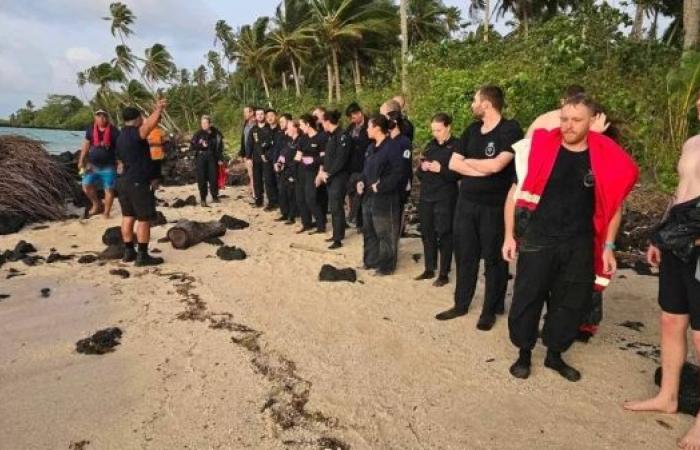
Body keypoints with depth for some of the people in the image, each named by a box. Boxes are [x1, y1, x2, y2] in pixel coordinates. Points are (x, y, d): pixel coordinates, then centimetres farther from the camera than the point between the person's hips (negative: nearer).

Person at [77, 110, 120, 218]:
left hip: (108, 166, -3)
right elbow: (86, 145, 10)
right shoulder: (90, 130, 3)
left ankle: (106, 212, 11)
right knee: (86, 186, -1)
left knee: (108, 189, 0)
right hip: (92, 165, 3)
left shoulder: (114, 131, -7)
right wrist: (81, 161, 9)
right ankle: (97, 204, 23)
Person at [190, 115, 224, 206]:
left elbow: (220, 147, 6)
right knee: (202, 179, -1)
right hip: (201, 158, 0)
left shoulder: (216, 134, 2)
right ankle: (203, 199, 7)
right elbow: (191, 147, -1)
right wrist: (201, 145, -16)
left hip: (212, 158, 0)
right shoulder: (198, 134, 0)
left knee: (213, 178, 1)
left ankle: (215, 197, 18)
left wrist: (220, 159, 2)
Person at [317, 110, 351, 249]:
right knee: (333, 206, 14)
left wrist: (328, 173, -15)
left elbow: (341, 159, -21)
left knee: (336, 207, -6)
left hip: (339, 176, -9)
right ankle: (337, 234, 25)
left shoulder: (342, 136, -15)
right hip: (330, 176, 9)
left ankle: (338, 239, 1)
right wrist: (322, 171, 6)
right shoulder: (331, 136, 13)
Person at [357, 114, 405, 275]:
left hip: (385, 197, -9)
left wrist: (380, 186, -20)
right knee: (368, 231, 17)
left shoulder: (392, 147, -14)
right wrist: (361, 182, 2)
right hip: (369, 196, 9)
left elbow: (397, 173, -20)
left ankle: (386, 266, 12)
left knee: (385, 233, 0)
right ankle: (371, 260, 31)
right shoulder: (371, 147, 14)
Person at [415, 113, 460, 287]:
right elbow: (418, 174, 15)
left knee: (444, 235, 0)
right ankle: (429, 270, 22)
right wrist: (422, 168, -6)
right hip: (426, 196, 6)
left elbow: (459, 173, -9)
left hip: (445, 199, -6)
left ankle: (444, 274, 9)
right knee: (427, 234, 10)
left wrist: (441, 169, -20)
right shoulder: (430, 146, 14)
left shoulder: (457, 146, -4)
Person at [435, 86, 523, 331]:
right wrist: (480, 170, -11)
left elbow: (496, 165, -23)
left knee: (493, 259, 7)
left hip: (494, 206, -6)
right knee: (464, 255, 12)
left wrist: (468, 161, -5)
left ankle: (490, 310, 20)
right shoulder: (472, 130, 10)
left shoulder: (510, 129, -11)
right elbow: (453, 164, 6)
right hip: (466, 202, 6)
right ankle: (461, 304, 26)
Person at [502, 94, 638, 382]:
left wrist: (608, 246, 6)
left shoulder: (606, 159, -2)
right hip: (537, 241, -2)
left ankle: (555, 355, 31)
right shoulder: (541, 149, -7)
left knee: (572, 304, 11)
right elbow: (516, 193, -1)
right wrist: (509, 235, -3)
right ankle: (524, 353, 25)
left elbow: (613, 205, 10)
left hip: (580, 245, 2)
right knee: (526, 299, 5)